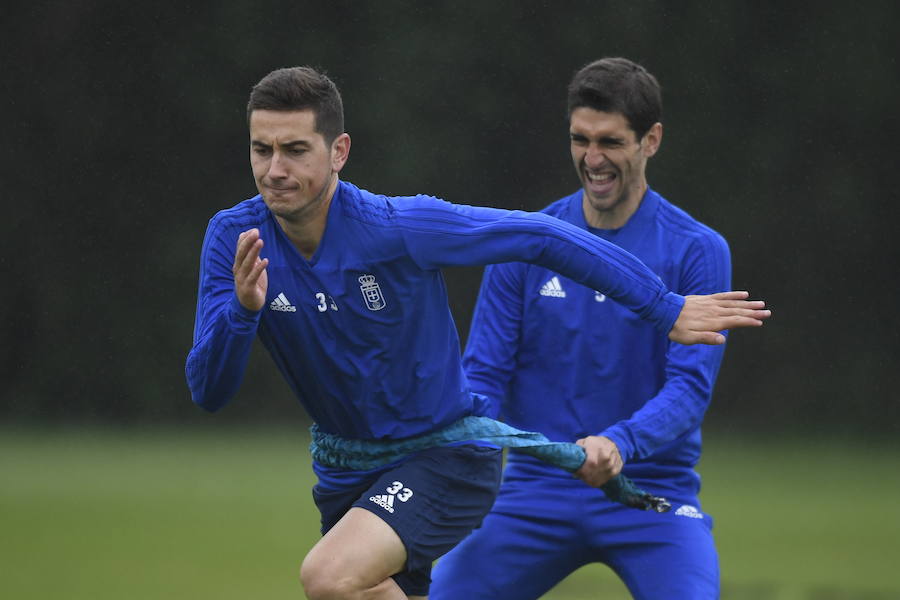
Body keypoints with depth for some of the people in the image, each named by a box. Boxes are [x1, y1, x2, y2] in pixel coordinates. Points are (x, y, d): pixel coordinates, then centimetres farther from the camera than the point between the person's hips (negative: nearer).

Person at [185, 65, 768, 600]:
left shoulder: (397, 228, -24)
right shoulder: (234, 238, -13)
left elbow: (541, 236, -14)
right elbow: (208, 392, -15)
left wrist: (668, 310, -11)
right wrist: (241, 309, -35)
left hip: (445, 453, -6)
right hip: (344, 472, 6)